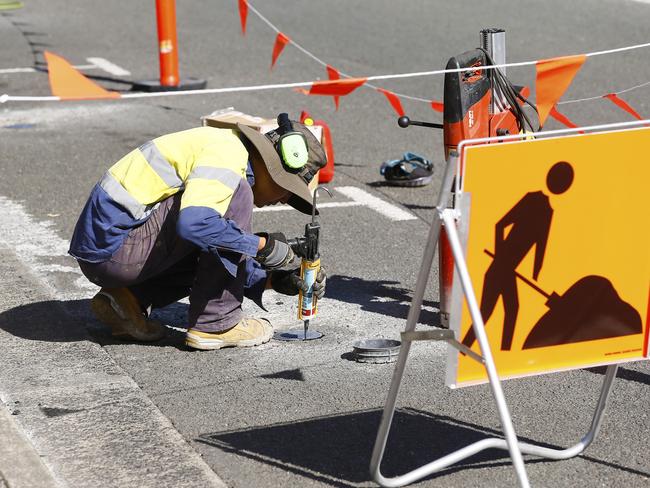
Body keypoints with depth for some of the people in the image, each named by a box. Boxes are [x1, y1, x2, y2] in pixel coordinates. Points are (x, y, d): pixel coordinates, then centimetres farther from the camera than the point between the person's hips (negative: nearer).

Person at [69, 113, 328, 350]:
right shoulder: (228, 153, -13)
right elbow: (193, 222, -31)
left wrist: (274, 279, 11)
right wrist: (263, 245, -19)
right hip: (113, 249, -10)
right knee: (237, 196, -13)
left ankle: (128, 299, 7)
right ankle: (214, 323, -8)